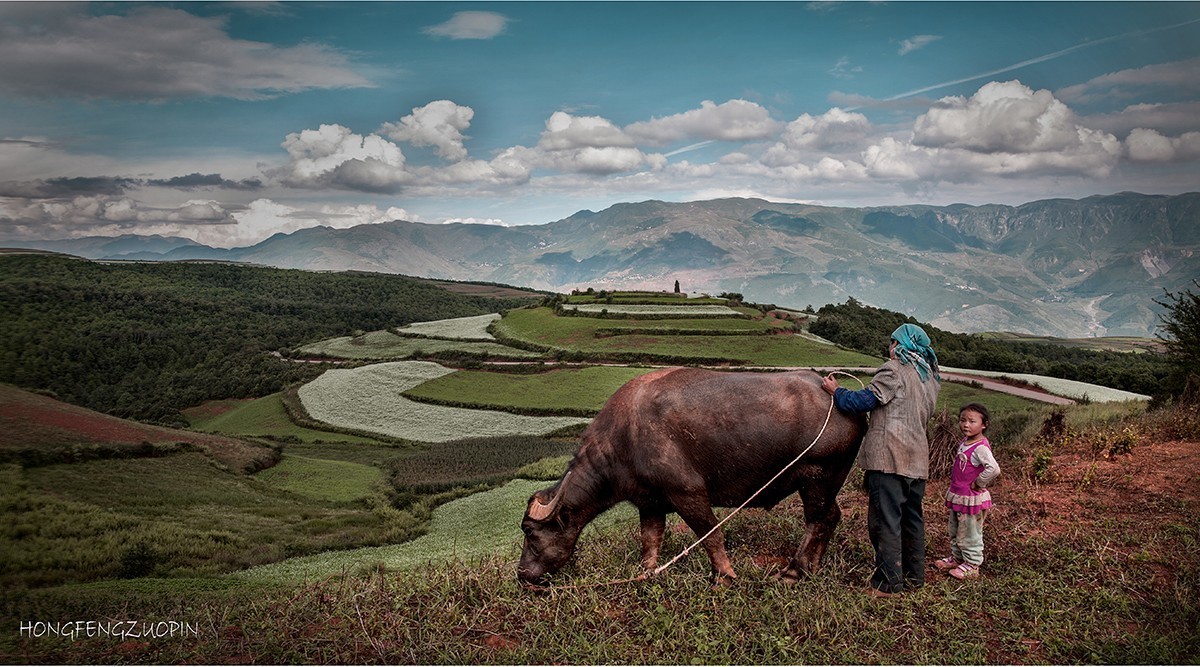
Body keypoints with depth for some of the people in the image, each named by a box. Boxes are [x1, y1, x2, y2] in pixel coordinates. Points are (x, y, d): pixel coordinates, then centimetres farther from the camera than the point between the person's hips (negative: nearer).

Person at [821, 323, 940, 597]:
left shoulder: (894, 370, -7)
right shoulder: (930, 378, 18)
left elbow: (864, 401, -11)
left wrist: (836, 391, 4)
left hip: (889, 456, -8)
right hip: (917, 459, 8)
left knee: (885, 520, -5)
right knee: (912, 518, 15)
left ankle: (888, 583, -3)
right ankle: (914, 577, 23)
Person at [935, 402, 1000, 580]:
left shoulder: (981, 447, -23)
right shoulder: (964, 442, 5)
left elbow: (994, 469, -37)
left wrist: (978, 484, -25)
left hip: (971, 499, -9)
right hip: (957, 496, 9)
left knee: (969, 534, 5)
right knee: (954, 531, 22)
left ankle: (972, 565, 18)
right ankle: (956, 558, 37)